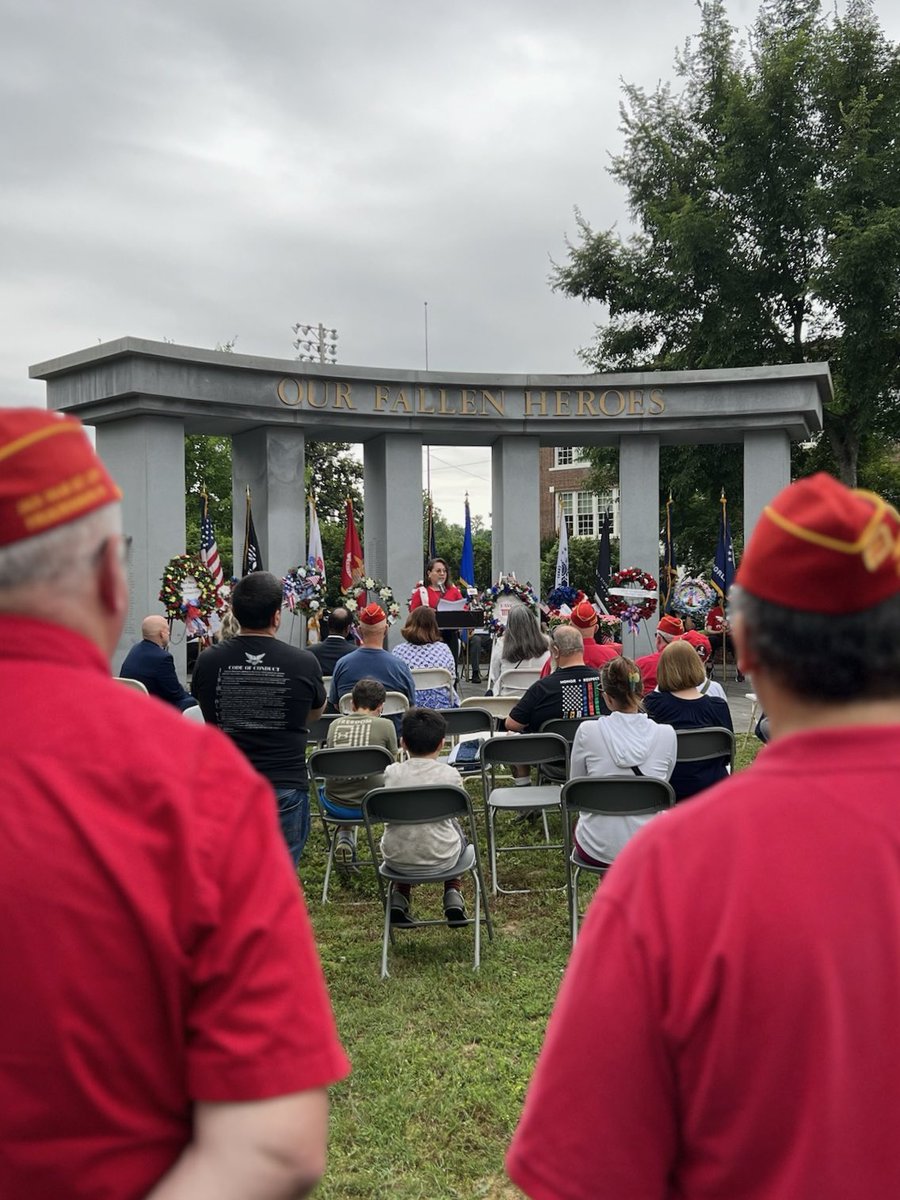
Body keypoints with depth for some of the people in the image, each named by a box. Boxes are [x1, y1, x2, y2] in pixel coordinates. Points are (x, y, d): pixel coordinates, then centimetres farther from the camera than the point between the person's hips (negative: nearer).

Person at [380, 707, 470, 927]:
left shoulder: (391, 773, -8)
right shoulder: (450, 775, -10)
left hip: (396, 859, 1)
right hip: (440, 860, -1)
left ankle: (399, 896, 24)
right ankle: (453, 895, 25)